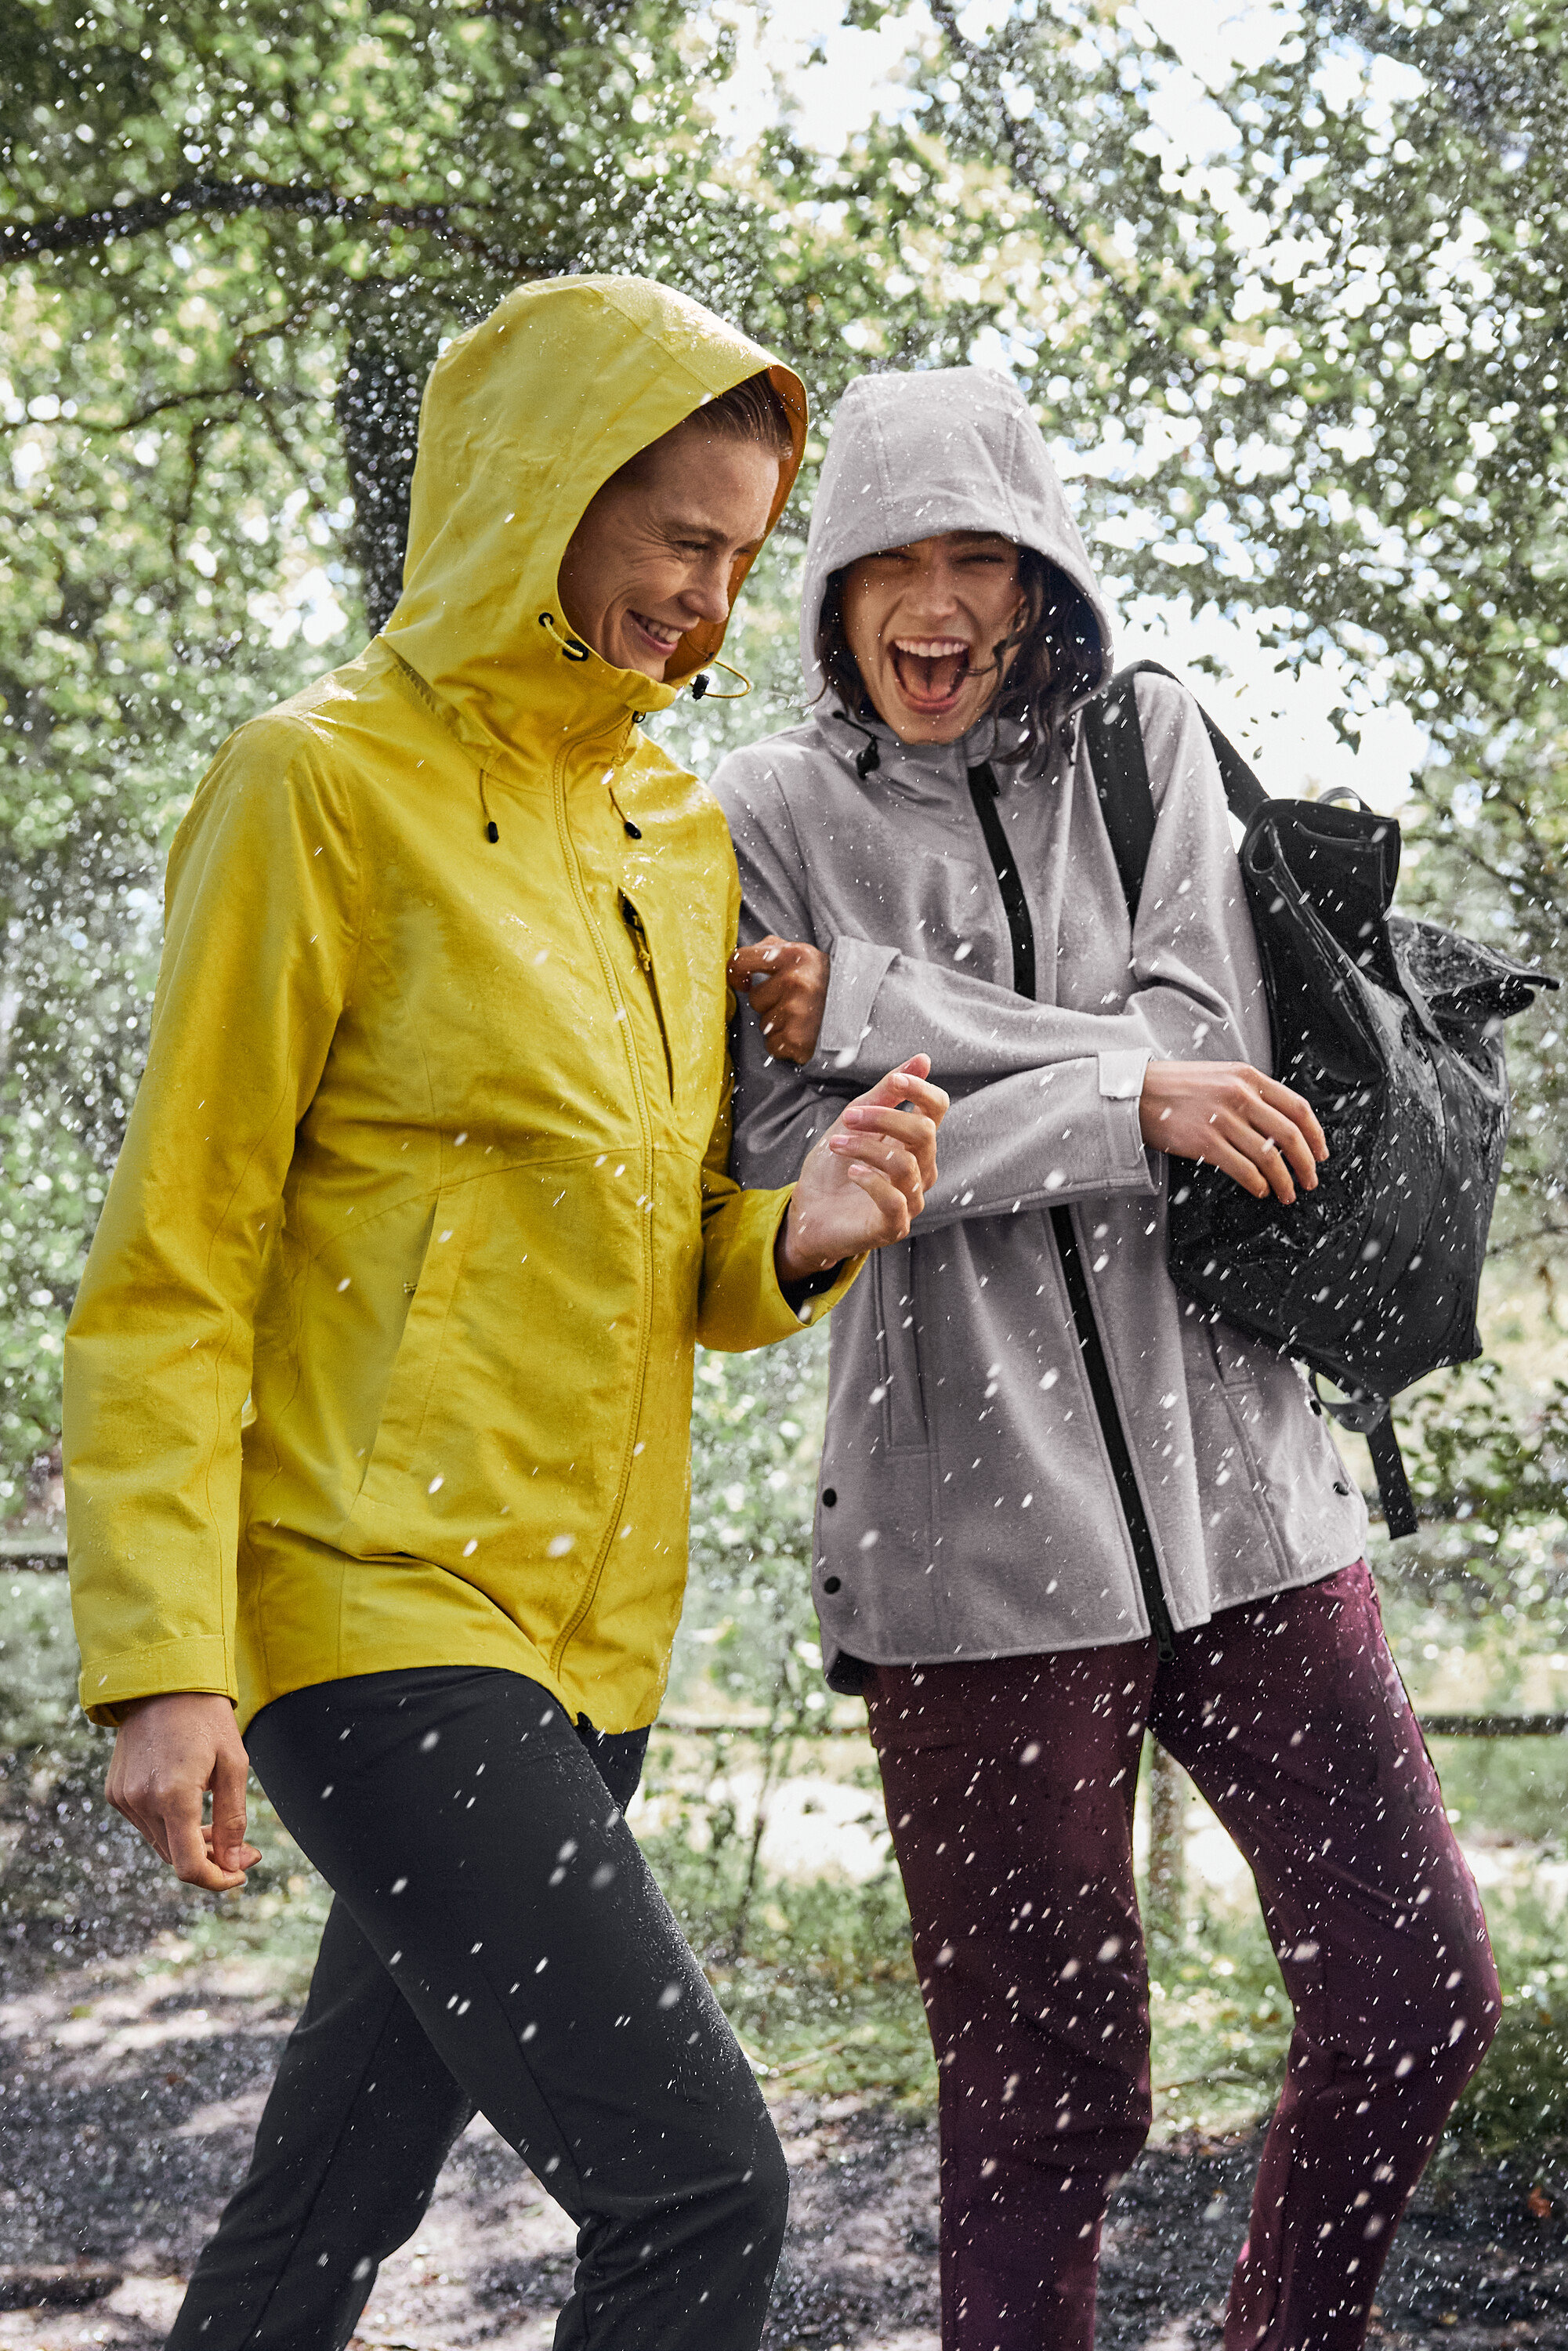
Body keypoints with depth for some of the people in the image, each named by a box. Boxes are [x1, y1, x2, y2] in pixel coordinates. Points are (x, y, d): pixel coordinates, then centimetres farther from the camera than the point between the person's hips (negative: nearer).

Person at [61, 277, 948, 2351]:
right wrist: (164, 1657, -16)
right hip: (378, 1612, -7)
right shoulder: (325, 783, -7)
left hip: (588, 1634, 7)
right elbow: (172, 1272, -8)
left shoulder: (684, 832, 14)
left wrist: (803, 1237, -3)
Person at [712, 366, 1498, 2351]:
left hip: (1230, 1474, 3)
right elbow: (786, 1169, -10)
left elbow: (1211, 1051, -6)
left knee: (1415, 1992, 5)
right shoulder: (768, 821, 0)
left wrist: (876, 1005, -13)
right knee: (1048, 2085, 2)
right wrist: (1117, 1097, -14)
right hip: (976, 1516, -3)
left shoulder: (1147, 741, 7)